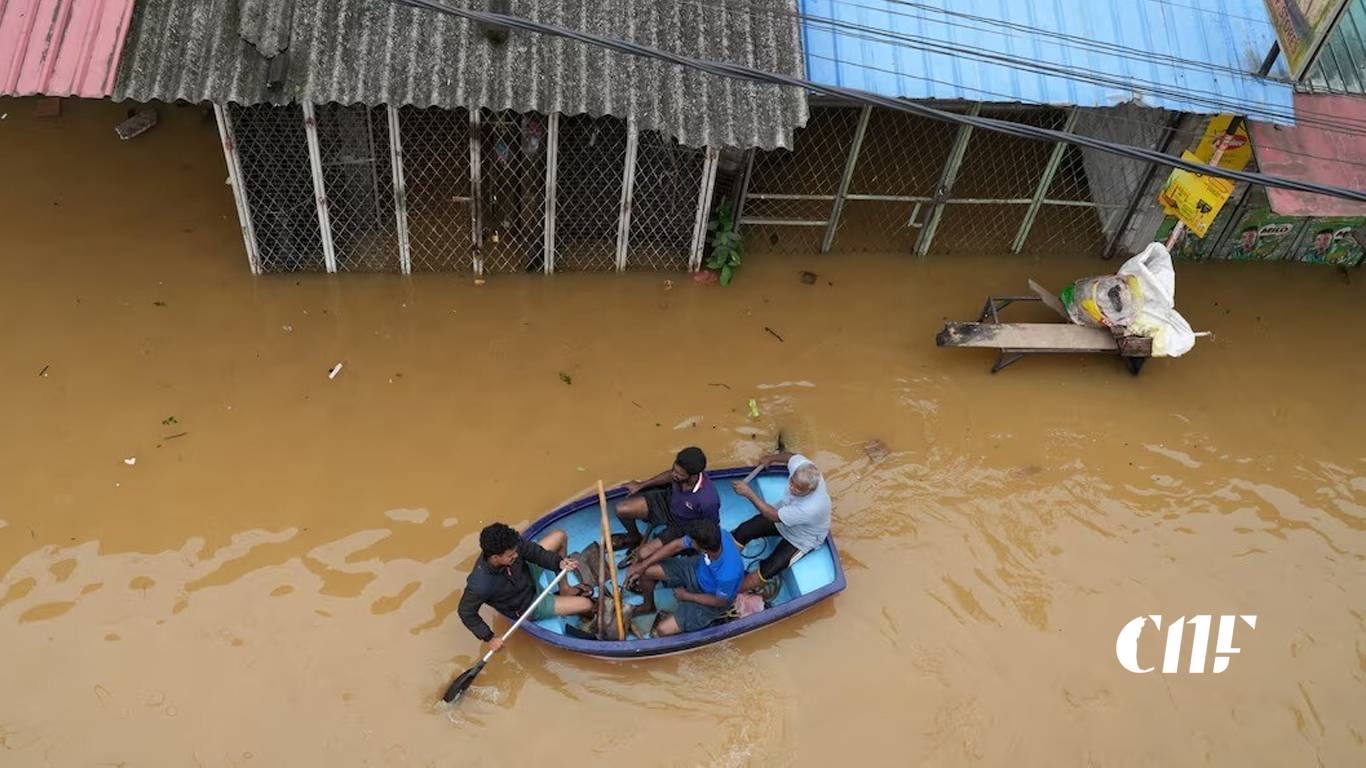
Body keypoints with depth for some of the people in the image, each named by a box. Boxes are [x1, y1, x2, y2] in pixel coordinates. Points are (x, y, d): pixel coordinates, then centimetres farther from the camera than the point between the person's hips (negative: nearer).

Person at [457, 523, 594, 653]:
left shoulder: (511, 544, -30)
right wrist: (489, 638, -23)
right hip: (528, 606, -5)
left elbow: (534, 551, -14)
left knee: (559, 536, 0)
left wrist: (559, 563, -30)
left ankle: (565, 590, 21)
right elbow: (466, 613, -25)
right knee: (586, 604, -8)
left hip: (529, 574, 5)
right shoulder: (480, 586, -42)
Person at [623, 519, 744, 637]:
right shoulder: (713, 535, -29)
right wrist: (642, 565, -11)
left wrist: (686, 596, -8)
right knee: (646, 571, -3)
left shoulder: (728, 575, -43)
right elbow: (676, 546, -13)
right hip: (697, 568, 5)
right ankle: (649, 606, 30)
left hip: (711, 599, -5)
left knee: (662, 630, -16)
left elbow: (719, 601, -21)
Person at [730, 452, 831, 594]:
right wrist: (771, 459, 18)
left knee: (766, 572, -14)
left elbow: (773, 516, -34)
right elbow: (792, 456, 0)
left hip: (801, 539, -6)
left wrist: (748, 493, -33)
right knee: (743, 530, -6)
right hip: (783, 514, 7)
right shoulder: (801, 466, -28)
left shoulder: (812, 508, -43)